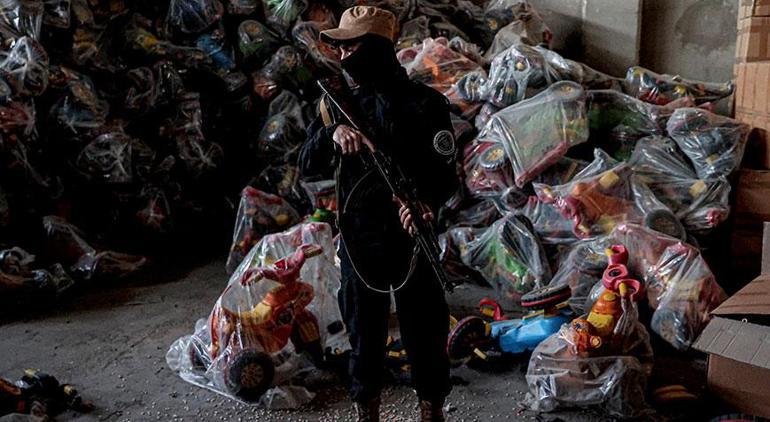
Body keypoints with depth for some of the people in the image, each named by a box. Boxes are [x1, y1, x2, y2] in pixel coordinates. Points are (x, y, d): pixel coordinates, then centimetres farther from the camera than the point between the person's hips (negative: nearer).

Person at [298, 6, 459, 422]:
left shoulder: (423, 102, -9)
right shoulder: (336, 103, 3)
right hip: (357, 239, 3)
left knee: (424, 332, 10)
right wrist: (333, 133, -21)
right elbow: (307, 165, -1)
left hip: (412, 237, -3)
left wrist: (427, 203, -29)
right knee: (364, 331, 16)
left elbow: (445, 172, -8)